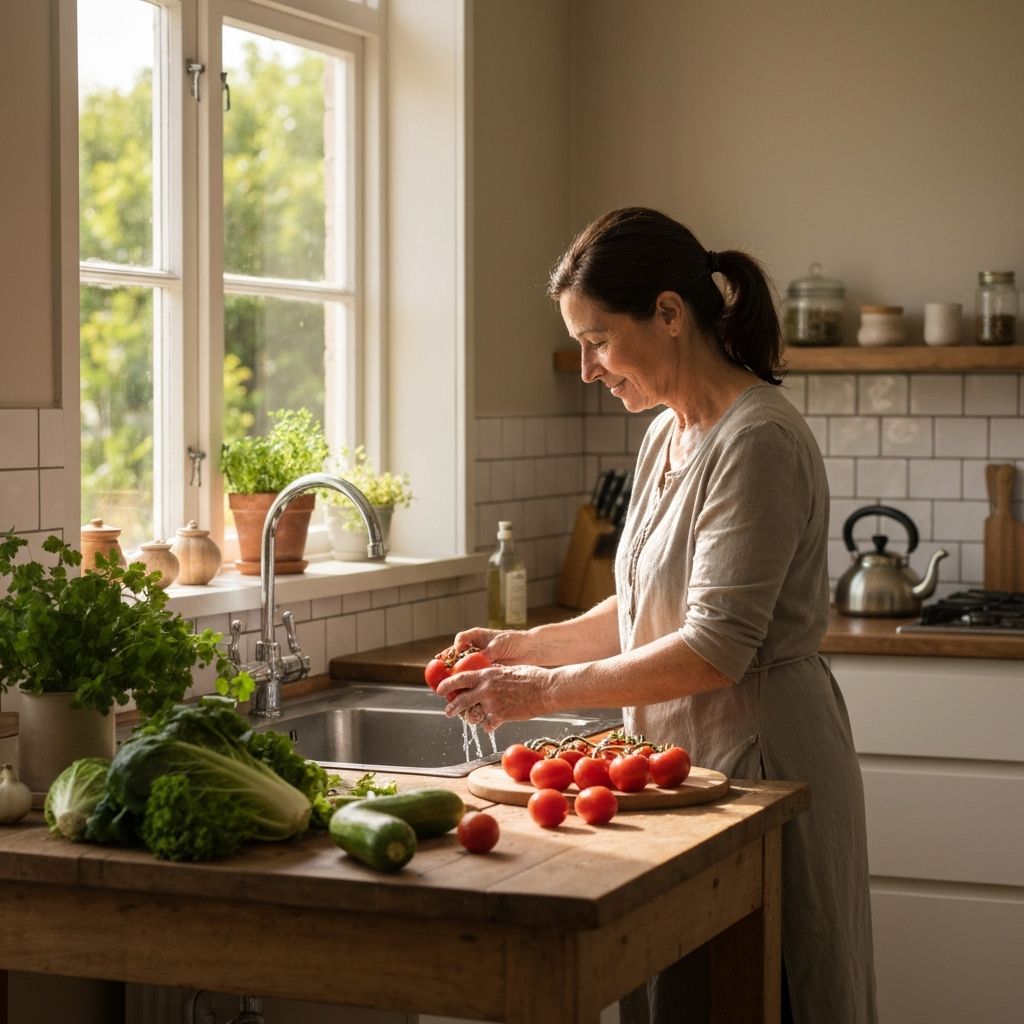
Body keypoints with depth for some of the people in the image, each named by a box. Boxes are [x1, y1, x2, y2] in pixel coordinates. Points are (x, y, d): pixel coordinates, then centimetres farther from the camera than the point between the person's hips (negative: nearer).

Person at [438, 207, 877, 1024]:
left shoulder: (758, 441, -18)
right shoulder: (668, 436, 10)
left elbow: (716, 650, -22)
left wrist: (546, 691, -18)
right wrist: (528, 646, 6)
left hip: (756, 757, -9)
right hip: (684, 753, 9)